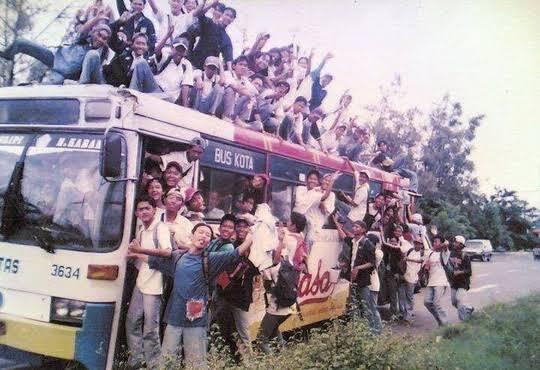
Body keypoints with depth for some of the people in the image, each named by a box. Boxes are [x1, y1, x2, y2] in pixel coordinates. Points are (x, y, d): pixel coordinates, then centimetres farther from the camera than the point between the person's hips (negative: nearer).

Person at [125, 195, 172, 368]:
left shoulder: (161, 228, -8)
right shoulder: (141, 229, 15)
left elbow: (167, 252, -21)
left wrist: (141, 249, -19)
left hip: (153, 284, -8)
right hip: (140, 282, 8)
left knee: (150, 328, -6)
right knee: (132, 322, 12)